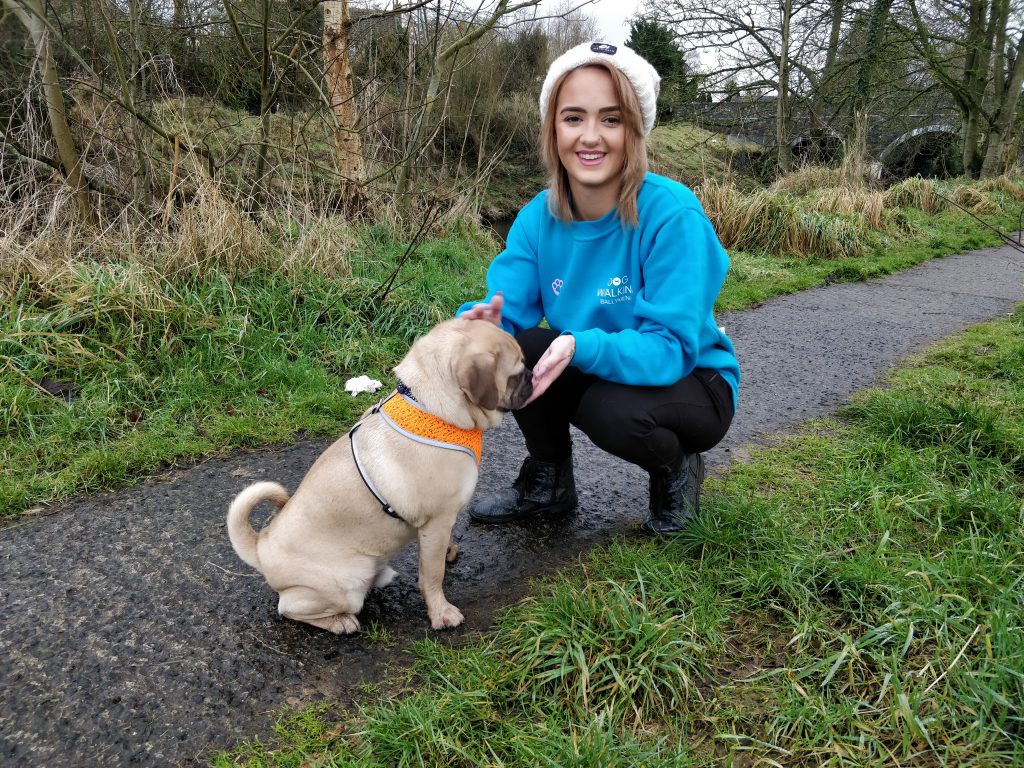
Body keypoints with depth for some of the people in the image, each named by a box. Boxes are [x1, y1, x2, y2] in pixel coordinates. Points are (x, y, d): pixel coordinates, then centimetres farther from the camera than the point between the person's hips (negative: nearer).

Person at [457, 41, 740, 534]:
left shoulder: (671, 214, -25)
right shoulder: (538, 217, -9)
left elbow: (671, 348, -29)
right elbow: (506, 305, -13)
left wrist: (580, 347, -45)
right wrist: (482, 322, -37)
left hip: (692, 381, -4)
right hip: (600, 375, 5)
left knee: (611, 411, -35)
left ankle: (677, 470, 2)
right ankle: (548, 483, 5)